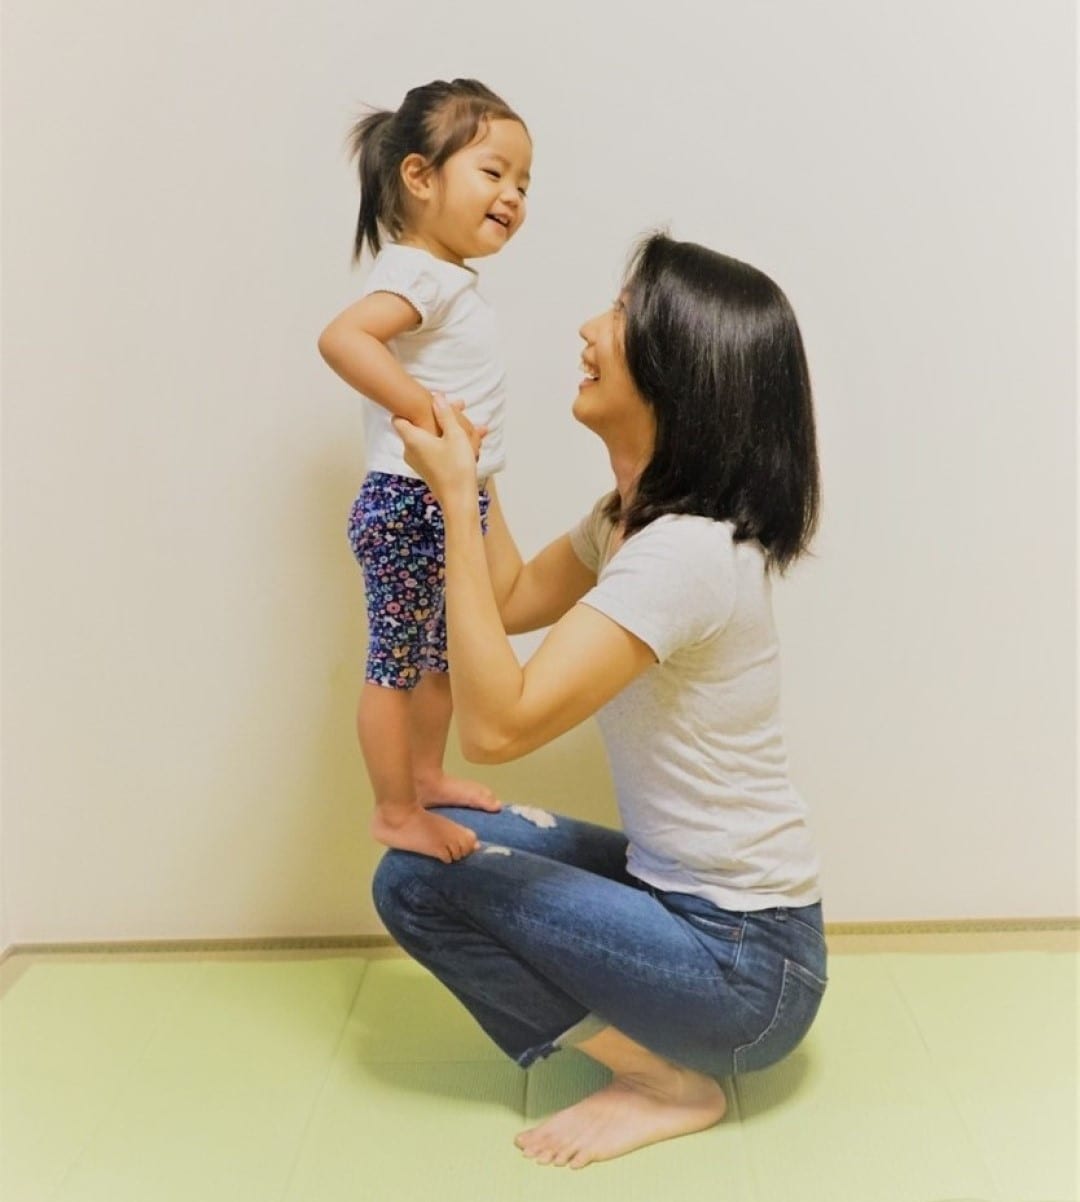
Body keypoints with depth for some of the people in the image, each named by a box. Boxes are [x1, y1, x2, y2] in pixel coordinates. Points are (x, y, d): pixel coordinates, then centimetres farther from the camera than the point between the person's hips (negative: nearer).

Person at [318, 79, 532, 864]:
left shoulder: (451, 282, 14)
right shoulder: (418, 275, -17)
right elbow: (342, 337, -34)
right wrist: (427, 414, -35)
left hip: (455, 503, 10)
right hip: (410, 505, -10)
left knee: (445, 652, 21)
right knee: (398, 661, 2)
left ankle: (427, 776, 38)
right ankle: (397, 813, 16)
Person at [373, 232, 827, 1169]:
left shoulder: (685, 549, -27)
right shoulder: (636, 513, 3)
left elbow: (496, 723, -31)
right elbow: (515, 599, 15)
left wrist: (457, 495, -25)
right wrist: (468, 451, 9)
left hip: (745, 960, -9)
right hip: (684, 893, 9)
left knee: (420, 877, -8)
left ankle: (672, 1085, 2)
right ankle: (664, 1053, 12)